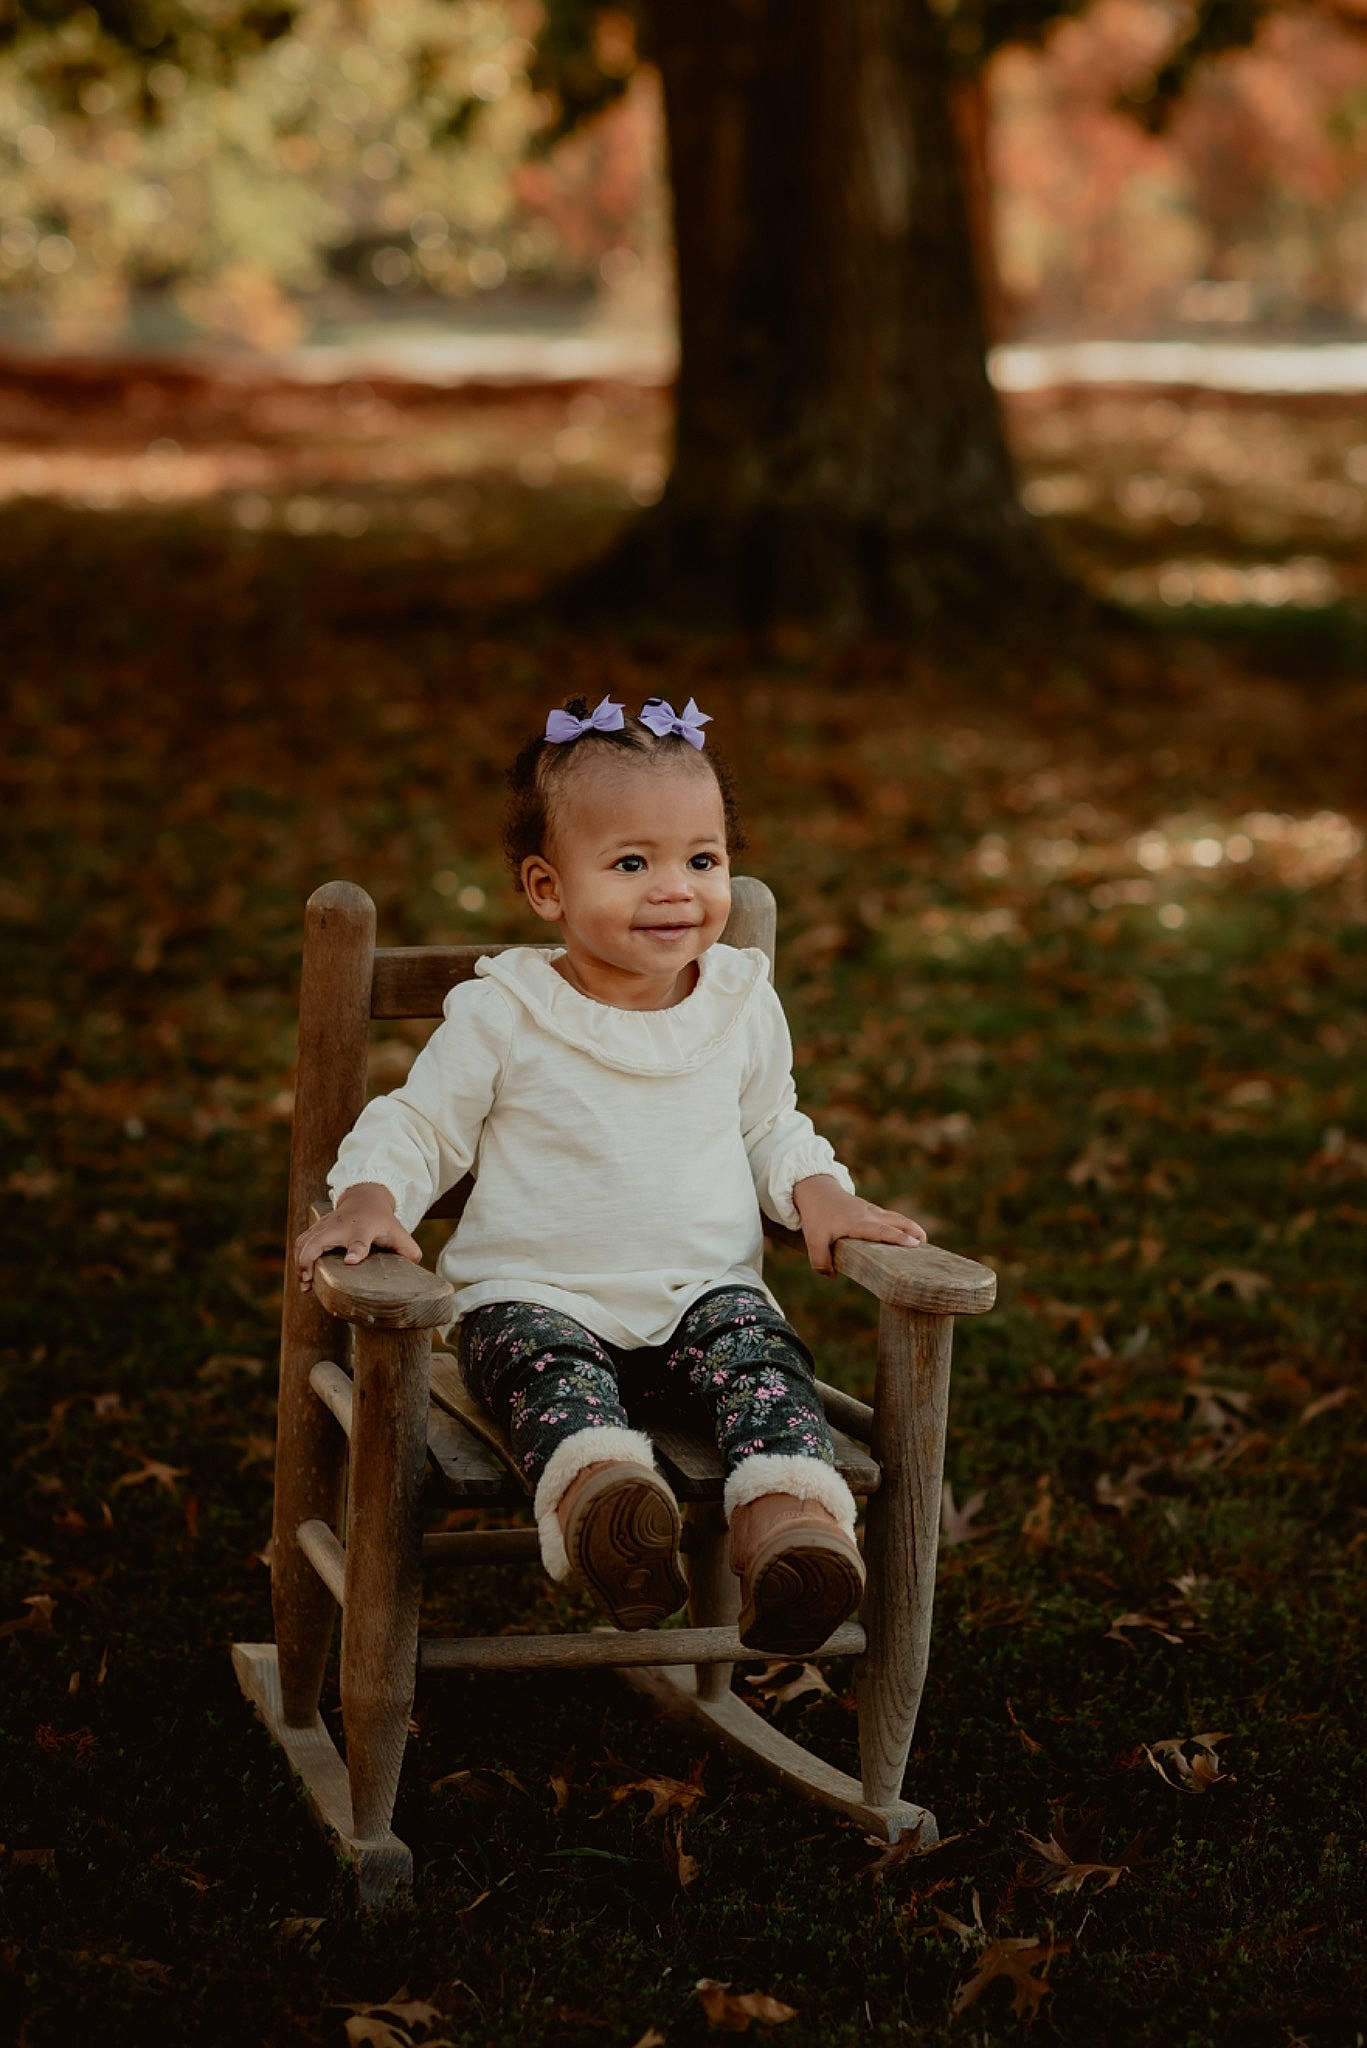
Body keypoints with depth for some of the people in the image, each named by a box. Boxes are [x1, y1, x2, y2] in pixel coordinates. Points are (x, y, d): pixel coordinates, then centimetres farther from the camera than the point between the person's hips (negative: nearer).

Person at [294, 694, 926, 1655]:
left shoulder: (744, 1005, 9)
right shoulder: (502, 1016, -2)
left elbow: (771, 1126, 24)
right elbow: (417, 1128, 6)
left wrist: (817, 1192, 3)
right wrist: (370, 1199, -15)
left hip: (702, 1292, 3)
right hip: (536, 1295, -3)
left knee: (758, 1347, -30)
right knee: (554, 1367, -36)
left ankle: (792, 1526, -52)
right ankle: (602, 1500, -65)